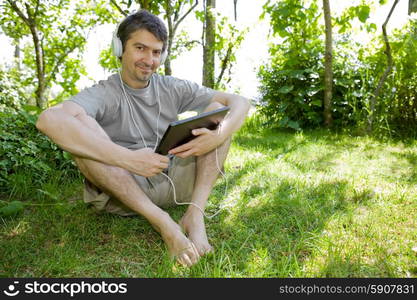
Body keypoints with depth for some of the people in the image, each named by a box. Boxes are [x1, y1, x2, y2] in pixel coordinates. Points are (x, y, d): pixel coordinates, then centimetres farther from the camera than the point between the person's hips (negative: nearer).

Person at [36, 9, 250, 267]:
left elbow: (240, 102, -1)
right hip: (124, 191, -3)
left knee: (217, 108, -6)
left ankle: (195, 215, -23)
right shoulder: (105, 94, -6)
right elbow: (48, 120, -29)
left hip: (176, 182, 3)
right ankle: (163, 221, -27)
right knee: (81, 124, -24)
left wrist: (218, 136, -24)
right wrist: (127, 158, -38)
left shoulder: (173, 88, 6)